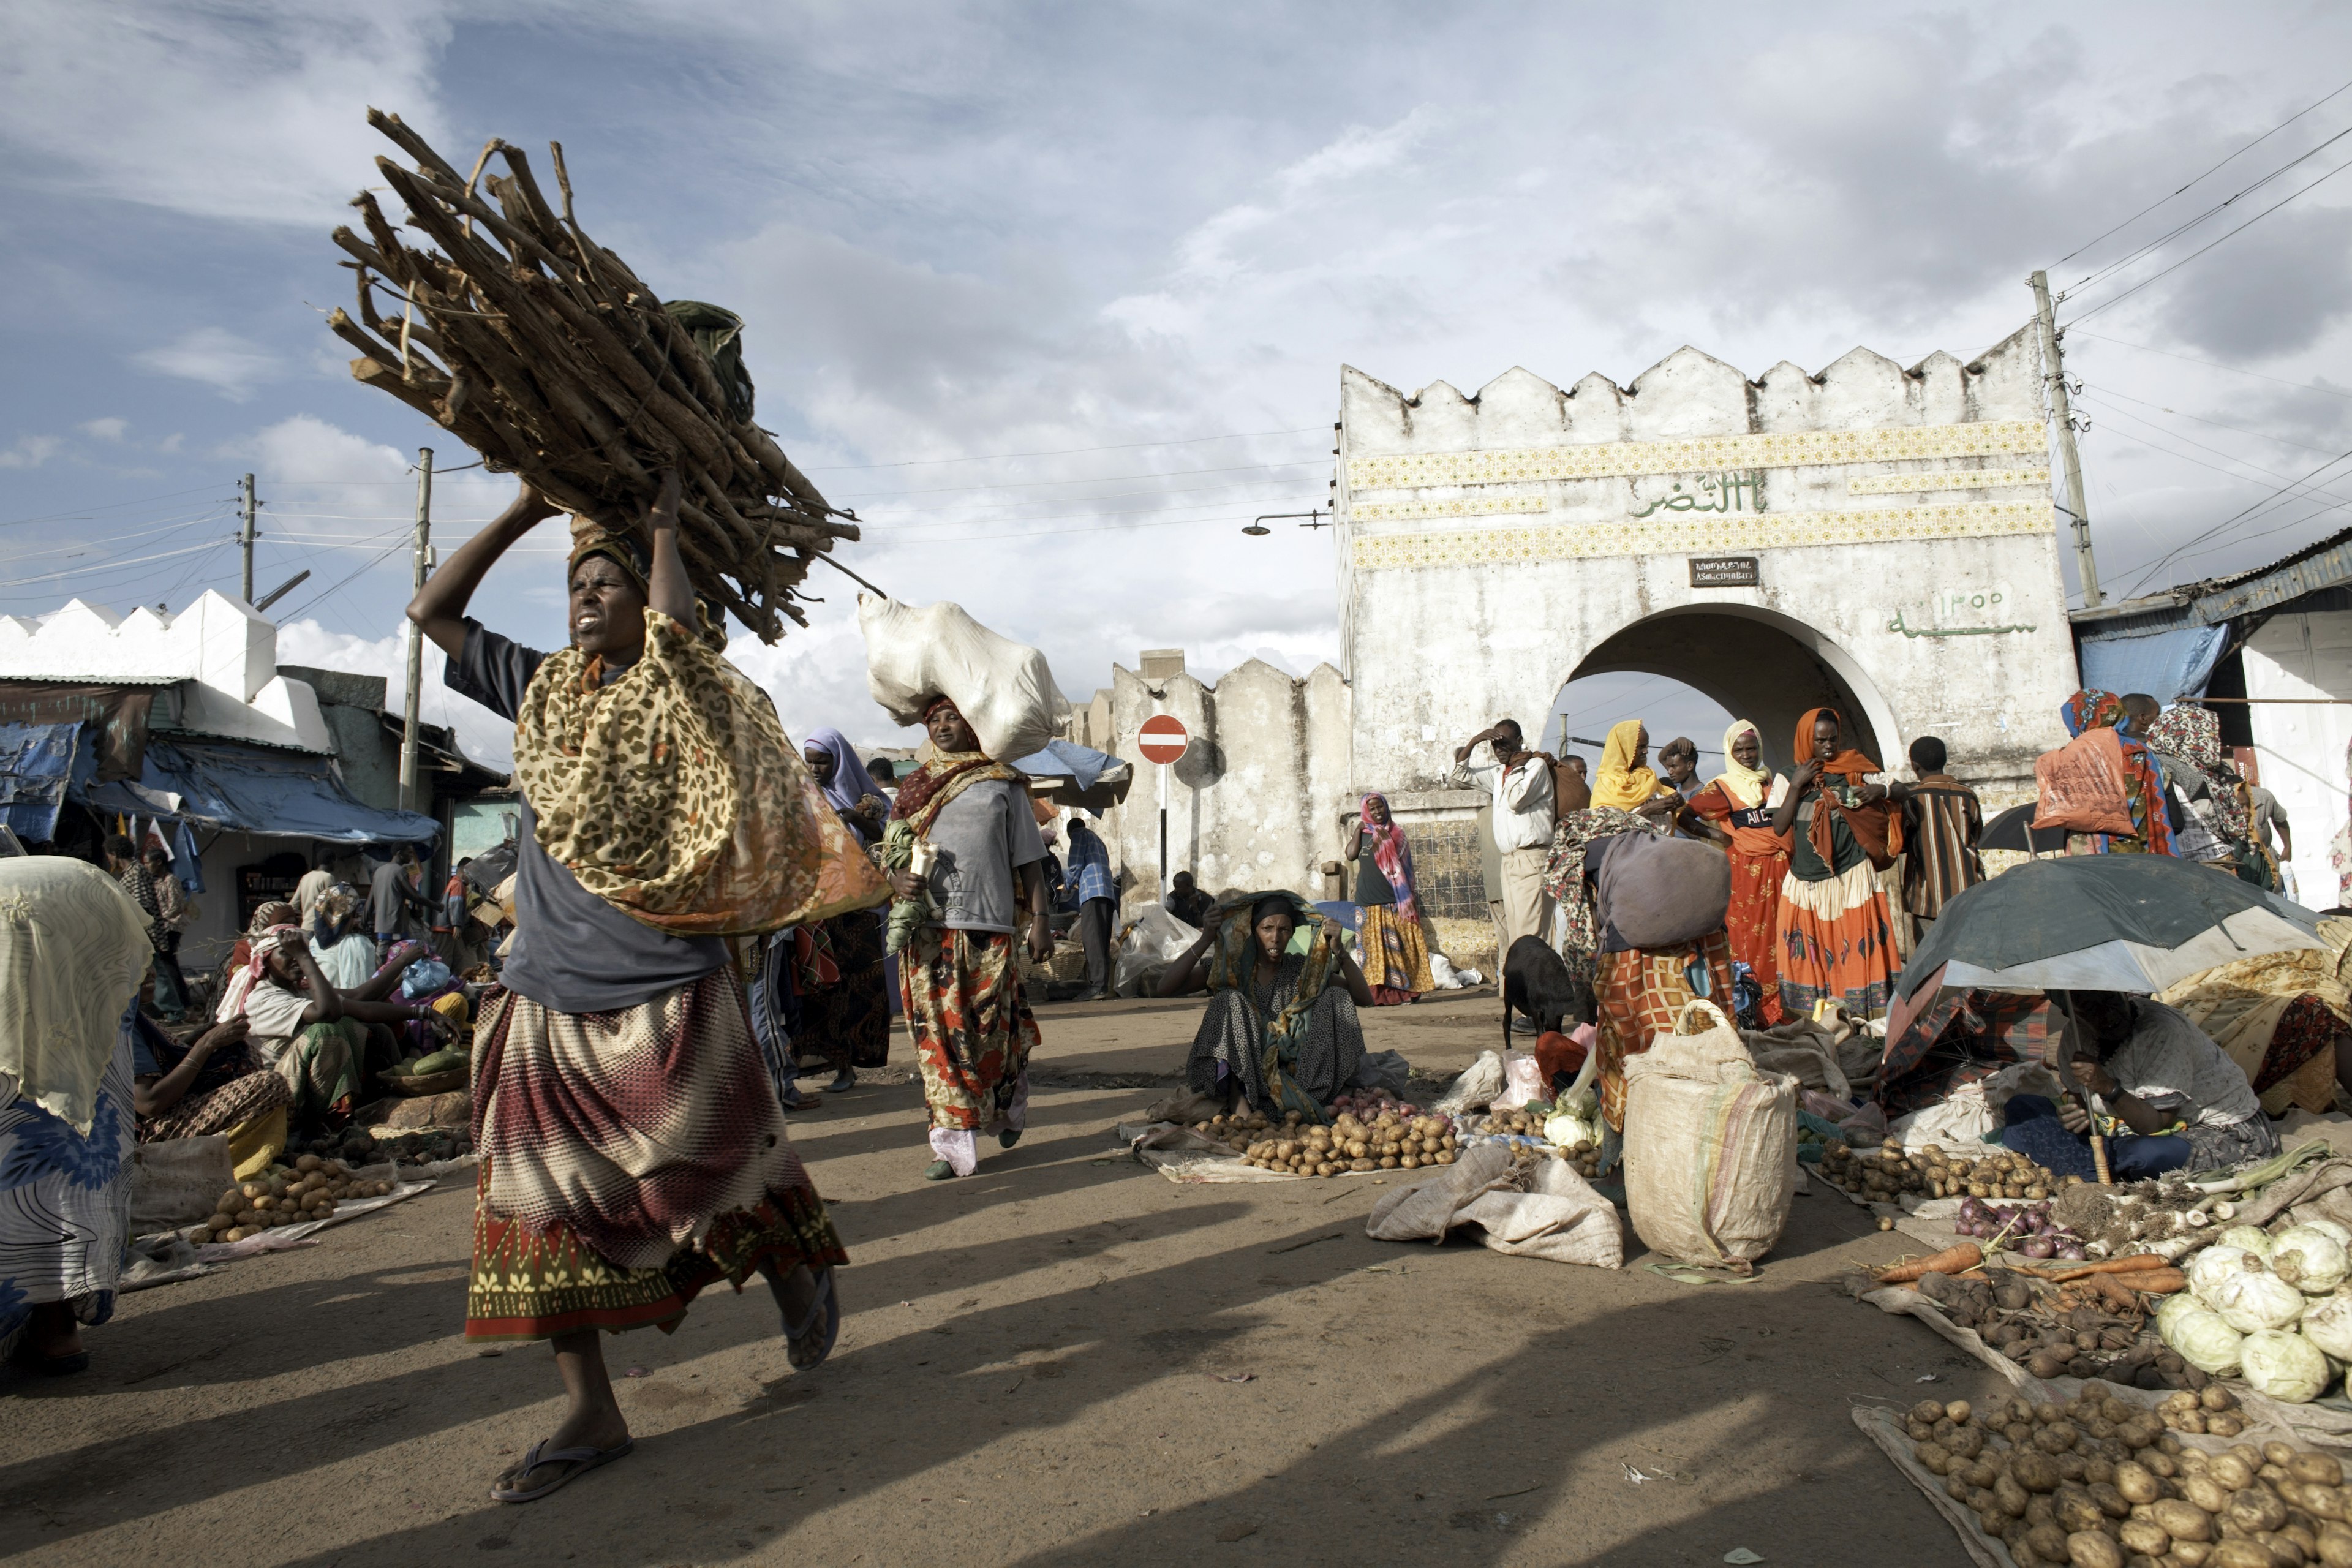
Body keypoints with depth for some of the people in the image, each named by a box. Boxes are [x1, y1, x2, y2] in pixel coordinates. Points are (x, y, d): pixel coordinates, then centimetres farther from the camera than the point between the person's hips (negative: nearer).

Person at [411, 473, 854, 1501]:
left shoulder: (676, 692, -1)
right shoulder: (541, 690, 13)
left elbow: (676, 631, -20)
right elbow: (432, 612, 16)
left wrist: (663, 525, -3)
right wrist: (524, 514, 11)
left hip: (670, 996, -5)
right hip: (547, 998, 6)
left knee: (706, 1175, 0)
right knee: (546, 1206, 7)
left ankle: (799, 1276, 32)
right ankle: (590, 1414, 18)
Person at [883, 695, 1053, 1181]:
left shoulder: (1002, 785, 9)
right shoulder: (913, 788, 17)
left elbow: (1029, 857, 8)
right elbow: (890, 853, 17)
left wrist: (1041, 919, -1)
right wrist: (898, 881, -6)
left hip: (988, 924, -2)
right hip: (929, 929, 2)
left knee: (990, 1032, -1)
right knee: (939, 1036, -1)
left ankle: (1011, 1098, 30)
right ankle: (954, 1144, 3)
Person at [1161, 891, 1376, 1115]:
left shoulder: (1303, 969, 5)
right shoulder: (1229, 966, 0)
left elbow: (1364, 999, -2)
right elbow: (1166, 988, -11)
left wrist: (1340, 951, -16)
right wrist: (1204, 942, -20)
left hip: (1292, 1070, 2)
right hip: (1240, 1069, -2)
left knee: (1336, 997, -11)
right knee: (1230, 1001, -24)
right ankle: (1237, 1095, -27)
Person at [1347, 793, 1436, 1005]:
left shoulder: (1396, 833, 7)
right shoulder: (1361, 834, 13)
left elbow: (1404, 867, 1)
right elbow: (1351, 855, -5)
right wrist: (1359, 829, 0)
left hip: (1395, 901, -2)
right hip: (1369, 903, 2)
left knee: (1400, 947, -4)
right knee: (1374, 949, -1)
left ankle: (1403, 991, 0)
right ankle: (1378, 993, -1)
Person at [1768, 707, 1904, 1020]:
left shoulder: (1856, 769, 5)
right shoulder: (1789, 777, 7)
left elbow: (1904, 790, 6)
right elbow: (1779, 827, 0)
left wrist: (1882, 790, -15)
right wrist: (1797, 786, -8)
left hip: (1851, 880, -1)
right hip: (1804, 884, 2)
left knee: (1857, 953, -5)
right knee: (1807, 958, 2)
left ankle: (1859, 1021, 0)